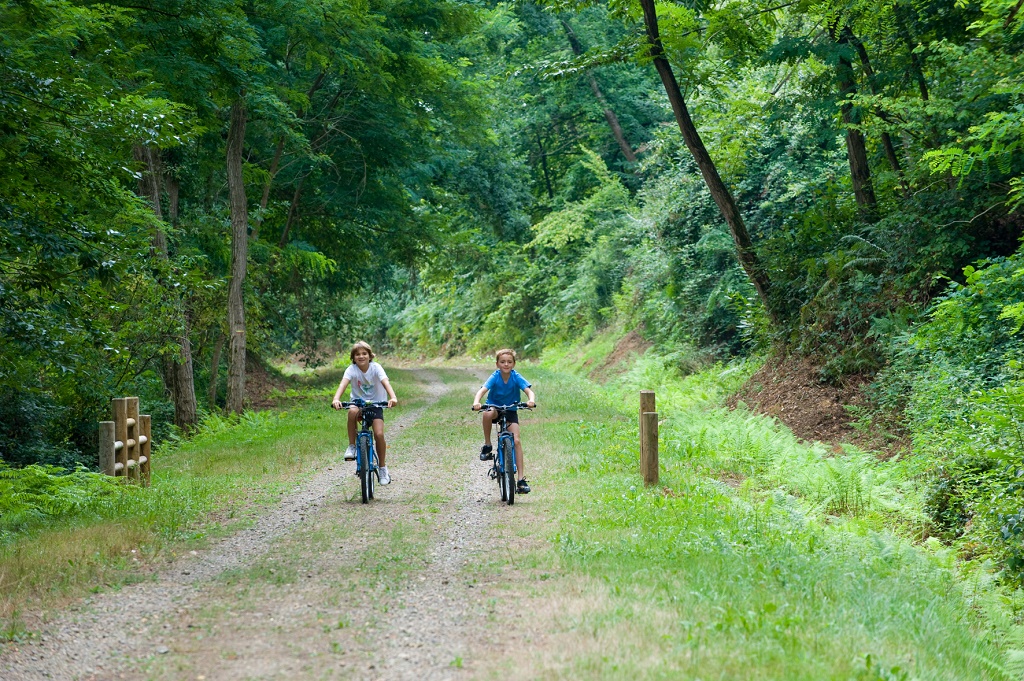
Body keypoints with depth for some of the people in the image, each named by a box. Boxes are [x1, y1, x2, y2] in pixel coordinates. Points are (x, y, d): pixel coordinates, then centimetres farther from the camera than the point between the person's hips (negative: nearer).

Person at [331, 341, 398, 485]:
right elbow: (343, 383, -29)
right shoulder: (352, 369, -12)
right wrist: (336, 399, -48)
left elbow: (386, 382, -29)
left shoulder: (376, 368, -14)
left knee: (379, 434, -18)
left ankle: (382, 468, 1)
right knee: (352, 411, -36)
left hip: (376, 404, 0)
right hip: (359, 402, 0)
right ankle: (352, 446, -20)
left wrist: (393, 397, -49)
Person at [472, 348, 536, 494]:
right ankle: (487, 446, -16)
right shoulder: (495, 377, -17)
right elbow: (482, 390, -31)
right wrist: (476, 402, -53)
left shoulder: (516, 377, -15)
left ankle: (521, 478, -15)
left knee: (516, 440, -16)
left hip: (510, 411, 1)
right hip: (495, 407, -1)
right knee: (487, 413, -37)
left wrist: (531, 400, -50)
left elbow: (529, 391, -27)